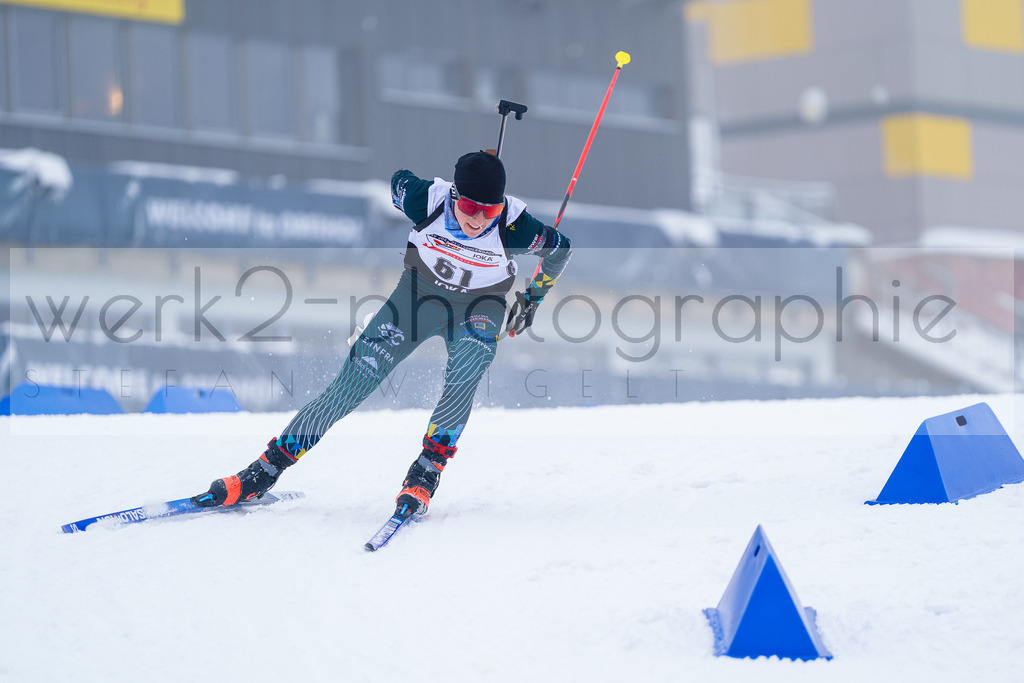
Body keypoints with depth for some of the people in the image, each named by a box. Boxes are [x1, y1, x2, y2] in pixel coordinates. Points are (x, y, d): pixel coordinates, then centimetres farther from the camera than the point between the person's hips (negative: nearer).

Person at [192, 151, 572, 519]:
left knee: (464, 375, -34)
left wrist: (532, 299, 0)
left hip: (477, 308, -1)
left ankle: (423, 478, -28)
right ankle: (264, 473, -6)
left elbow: (560, 247, -8)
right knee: (353, 382, -9)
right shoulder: (428, 201, -28)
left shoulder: (513, 226, -29)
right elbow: (399, 180, -2)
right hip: (418, 293, 1)